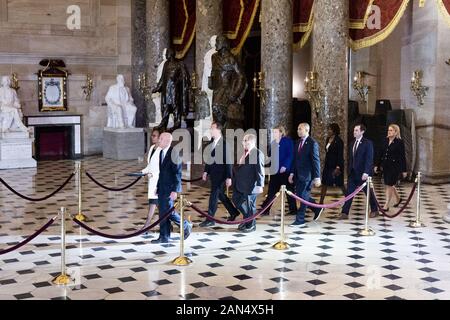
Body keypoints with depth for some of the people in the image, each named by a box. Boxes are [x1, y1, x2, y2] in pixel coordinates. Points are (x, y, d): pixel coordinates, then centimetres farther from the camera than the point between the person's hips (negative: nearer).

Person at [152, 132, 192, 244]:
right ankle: (164, 237, 15)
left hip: (170, 189, -8)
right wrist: (158, 186, 17)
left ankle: (186, 226, 15)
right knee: (162, 212, 9)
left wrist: (175, 190, -19)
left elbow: (177, 173, -17)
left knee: (168, 211, -7)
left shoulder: (174, 153, -15)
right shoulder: (161, 152, 11)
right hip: (162, 188, 8)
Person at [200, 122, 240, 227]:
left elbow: (228, 161, -15)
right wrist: (206, 171, 11)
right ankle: (233, 212, 33)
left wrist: (229, 177, -16)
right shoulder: (212, 143, 9)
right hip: (213, 173, 8)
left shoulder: (224, 143, -15)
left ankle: (210, 219, 1)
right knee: (220, 194, 17)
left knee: (214, 195, -6)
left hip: (220, 174, -8)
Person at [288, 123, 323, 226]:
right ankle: (317, 209, 30)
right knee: (300, 195, 11)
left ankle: (300, 220, 6)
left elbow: (316, 161, -13)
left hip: (307, 175, -8)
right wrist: (292, 173, 11)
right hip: (298, 175, 8)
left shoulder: (312, 143, -11)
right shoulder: (297, 143, 12)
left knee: (303, 196, -2)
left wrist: (317, 177, -15)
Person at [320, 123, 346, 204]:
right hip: (328, 165, 8)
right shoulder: (328, 139, 9)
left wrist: (338, 167, -23)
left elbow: (340, 155, -17)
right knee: (324, 184, 5)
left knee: (339, 184, 3)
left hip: (336, 165, -8)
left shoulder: (338, 141, -14)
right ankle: (321, 202, 8)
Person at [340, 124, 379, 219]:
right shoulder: (352, 143, 11)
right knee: (349, 193, -1)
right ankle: (344, 213, -2)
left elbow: (369, 159, -16)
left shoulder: (367, 143, -9)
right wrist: (349, 171, 9)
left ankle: (374, 210, 27)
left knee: (368, 192, 10)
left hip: (363, 173, -5)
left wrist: (366, 173, -24)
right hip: (352, 173, 5)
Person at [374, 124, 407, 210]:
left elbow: (402, 157, -8)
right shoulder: (386, 141, 8)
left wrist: (404, 170, -8)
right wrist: (377, 165, 12)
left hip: (395, 167, -6)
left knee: (389, 185, -5)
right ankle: (398, 198, 38)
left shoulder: (399, 142, -8)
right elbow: (382, 154, 14)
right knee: (388, 185, 15)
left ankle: (386, 205, 3)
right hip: (386, 166, 6)